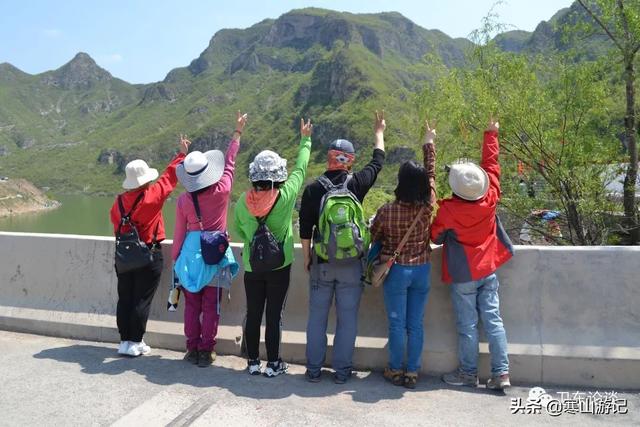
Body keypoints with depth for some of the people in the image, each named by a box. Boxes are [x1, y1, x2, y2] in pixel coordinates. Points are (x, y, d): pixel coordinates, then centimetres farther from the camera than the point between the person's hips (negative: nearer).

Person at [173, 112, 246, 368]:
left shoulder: (184, 200, -7)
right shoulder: (222, 191, -11)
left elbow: (179, 233, -1)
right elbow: (230, 162, 3)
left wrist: (175, 258, 12)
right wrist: (238, 132, 14)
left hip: (191, 253, 1)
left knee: (191, 305, 12)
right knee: (211, 306, 6)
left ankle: (192, 349, 19)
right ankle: (206, 352, 12)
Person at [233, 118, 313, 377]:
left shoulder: (243, 202, -8)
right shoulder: (286, 196, -15)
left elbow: (238, 231, 6)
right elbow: (300, 168, 0)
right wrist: (305, 140, 14)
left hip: (252, 267, 3)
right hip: (279, 267, -2)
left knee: (253, 315, 12)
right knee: (274, 315, 7)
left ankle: (253, 362, 24)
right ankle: (273, 364, 17)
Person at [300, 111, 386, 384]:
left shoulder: (313, 189, -5)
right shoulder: (356, 184, -6)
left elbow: (305, 229, -2)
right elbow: (378, 162, 13)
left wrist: (307, 258, 11)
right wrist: (379, 132, 28)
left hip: (322, 263, 1)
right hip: (351, 264, -1)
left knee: (317, 317, 11)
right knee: (347, 318, 8)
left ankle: (314, 369, 20)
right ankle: (341, 370, 16)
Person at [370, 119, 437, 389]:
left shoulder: (387, 211, -16)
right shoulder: (428, 207, -9)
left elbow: (373, 237, -1)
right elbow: (431, 173, 6)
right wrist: (429, 143, 19)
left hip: (397, 270, -3)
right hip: (422, 269, 3)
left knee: (397, 324, 8)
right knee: (416, 324, 10)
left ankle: (396, 371, 20)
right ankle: (412, 373, 19)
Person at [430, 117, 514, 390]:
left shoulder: (448, 210, -22)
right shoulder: (490, 197, -10)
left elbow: (436, 237, -7)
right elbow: (491, 164, 4)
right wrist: (491, 134, 16)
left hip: (463, 275, -4)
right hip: (489, 270, 4)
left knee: (467, 325, 5)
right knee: (493, 320, 7)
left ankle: (469, 373, 17)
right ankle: (501, 373, 9)